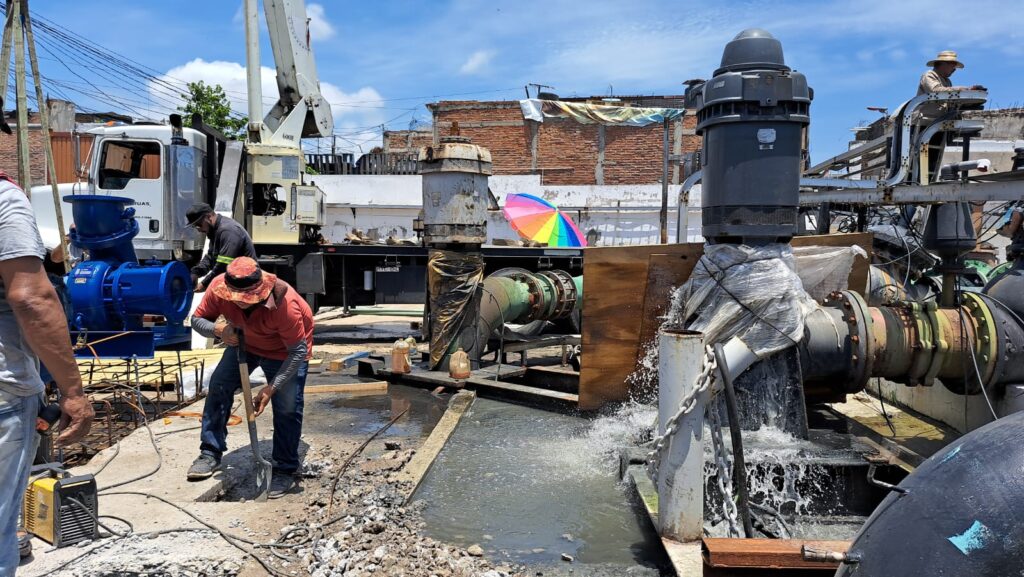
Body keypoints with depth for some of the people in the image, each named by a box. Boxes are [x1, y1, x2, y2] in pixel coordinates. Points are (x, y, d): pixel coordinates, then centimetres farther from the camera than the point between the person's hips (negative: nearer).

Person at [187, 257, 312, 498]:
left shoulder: (285, 303, -41)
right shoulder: (219, 287, -28)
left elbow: (298, 351, -32)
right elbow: (197, 320, -12)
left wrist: (271, 387, -33)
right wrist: (218, 329, -36)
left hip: (286, 350, -4)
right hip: (244, 343, 5)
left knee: (287, 407, -11)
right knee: (218, 385, -7)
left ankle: (285, 470, 3)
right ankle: (211, 453, 8)